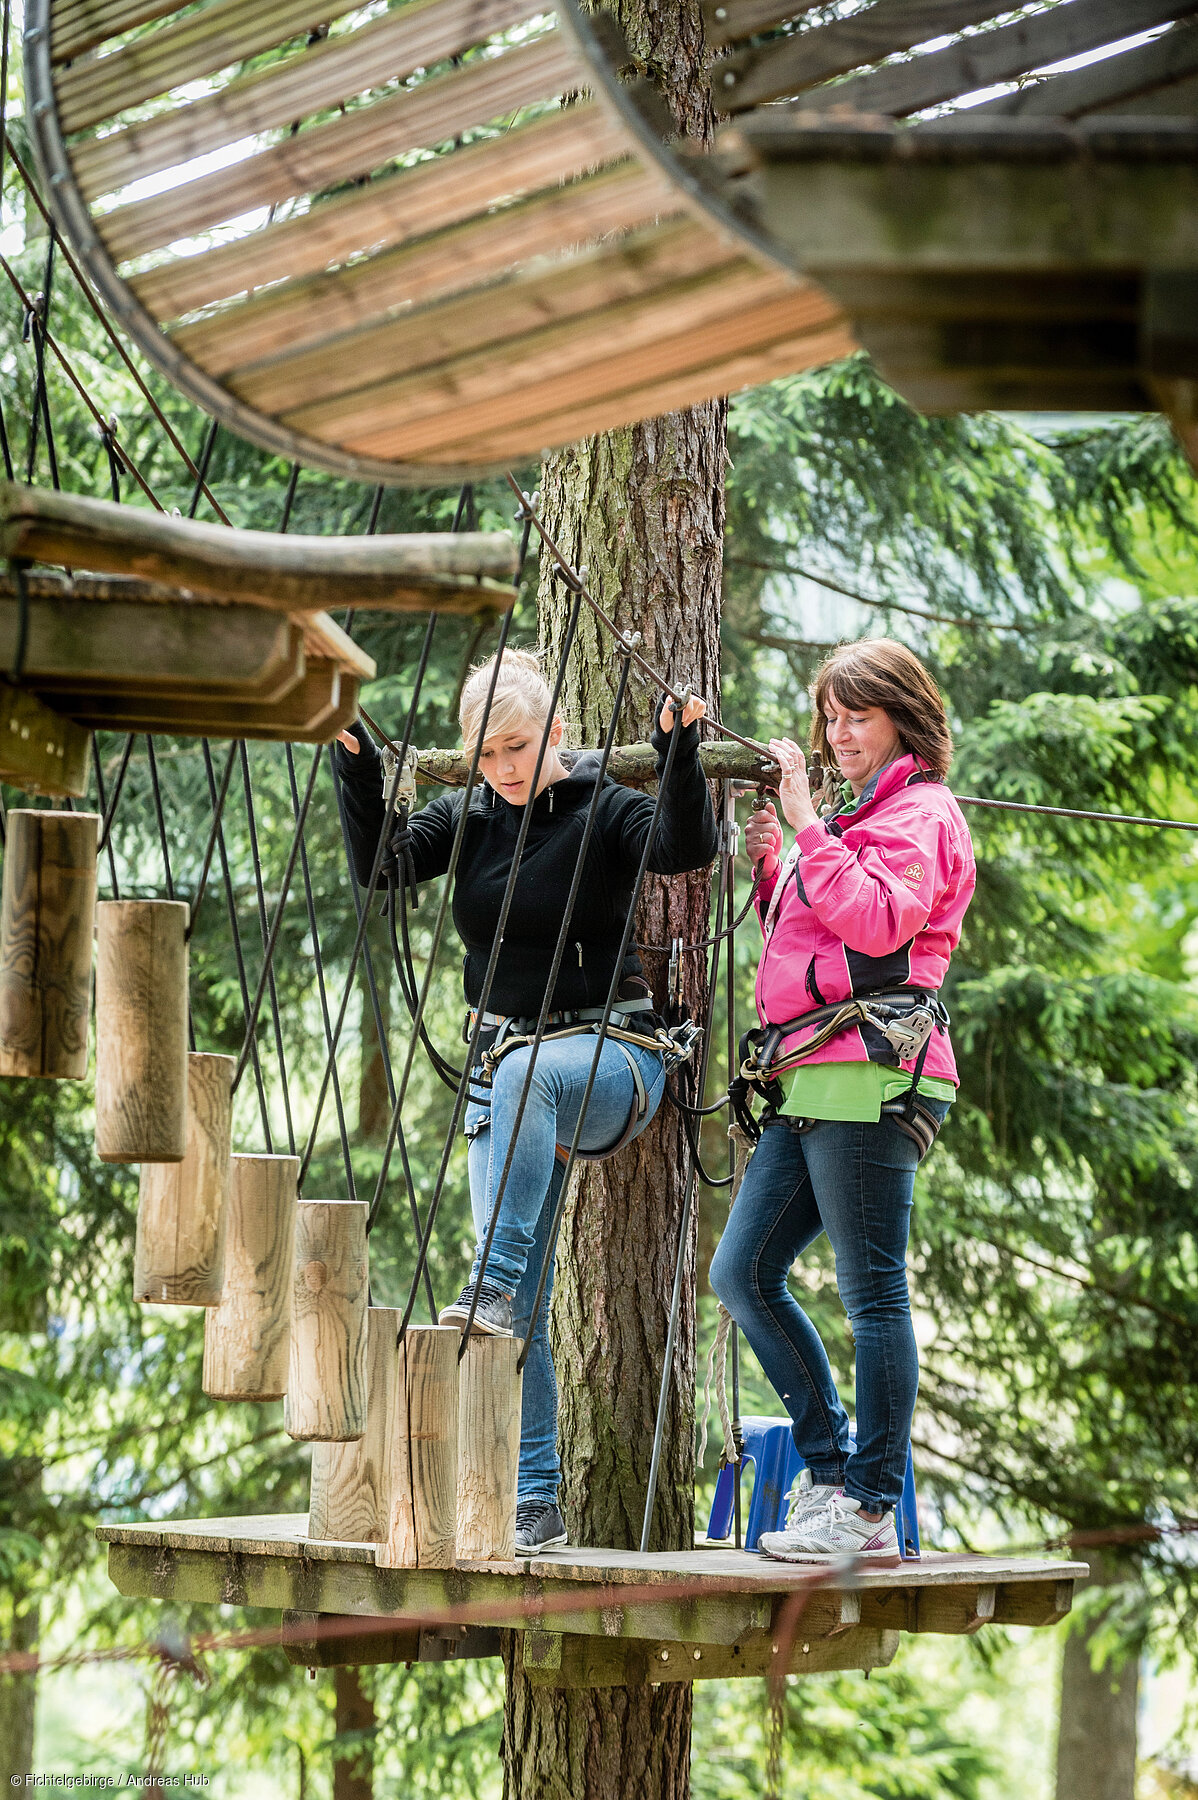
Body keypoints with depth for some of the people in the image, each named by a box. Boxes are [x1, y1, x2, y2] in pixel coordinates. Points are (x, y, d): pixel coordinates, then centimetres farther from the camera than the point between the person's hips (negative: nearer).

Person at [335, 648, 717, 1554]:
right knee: (521, 1306, -3)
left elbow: (686, 848, -22)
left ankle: (496, 1281, -45)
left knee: (526, 1073, -41)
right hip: (504, 1068, 5)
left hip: (613, 1054, -5)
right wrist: (359, 771, -16)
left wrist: (680, 754, -34)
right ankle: (536, 1499, -1)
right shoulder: (467, 817, 8)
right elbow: (381, 864, -4)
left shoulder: (602, 809, -5)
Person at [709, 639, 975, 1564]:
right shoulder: (852, 814, 27)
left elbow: (875, 917, -19)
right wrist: (770, 869, 15)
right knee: (744, 1274, 8)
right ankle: (828, 1468, 15)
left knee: (873, 1291, -8)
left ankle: (870, 1511, -6)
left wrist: (806, 827, -15)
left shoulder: (920, 813, -2)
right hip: (811, 1081, 10)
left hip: (871, 1071, -10)